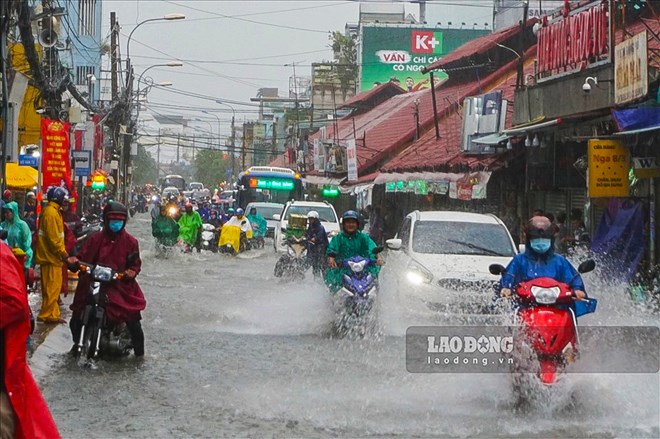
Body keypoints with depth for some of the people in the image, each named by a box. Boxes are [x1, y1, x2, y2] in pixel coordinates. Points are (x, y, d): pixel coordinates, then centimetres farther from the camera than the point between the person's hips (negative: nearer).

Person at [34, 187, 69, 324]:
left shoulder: (53, 211, 17)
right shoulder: (51, 212, -16)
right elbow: (52, 237, -21)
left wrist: (62, 251, 17)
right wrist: (62, 252, -18)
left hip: (52, 256, 10)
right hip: (51, 256, -10)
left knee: (53, 287, 13)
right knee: (53, 287, -8)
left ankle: (52, 314, 18)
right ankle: (48, 315, -6)